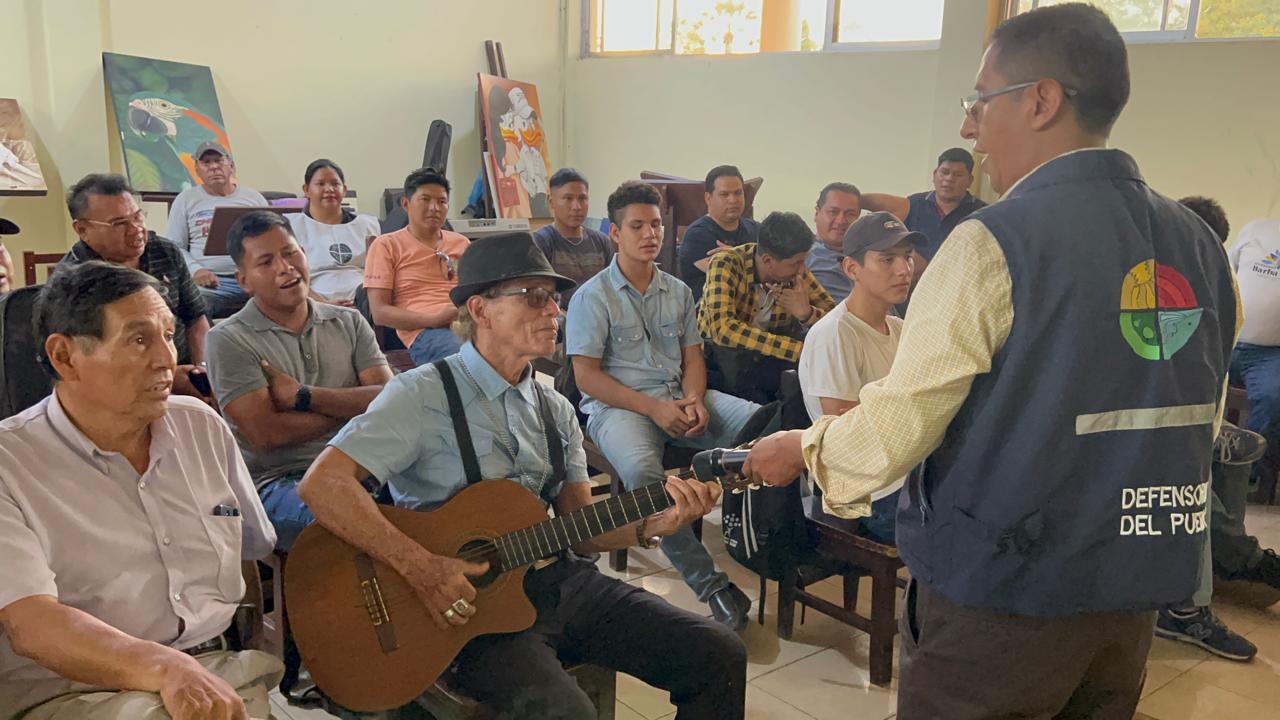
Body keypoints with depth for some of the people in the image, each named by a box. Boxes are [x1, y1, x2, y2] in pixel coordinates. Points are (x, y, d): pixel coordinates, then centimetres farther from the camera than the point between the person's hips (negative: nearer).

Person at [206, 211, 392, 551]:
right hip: (278, 482, -4)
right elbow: (267, 433, -10)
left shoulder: (349, 322, 14)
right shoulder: (230, 339, 1)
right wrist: (351, 406, -1)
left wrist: (303, 396, -9)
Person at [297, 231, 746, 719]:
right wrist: (420, 568, -26)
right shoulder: (423, 395, -10)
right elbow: (322, 484, -20)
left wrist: (651, 526, -8)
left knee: (720, 657, -4)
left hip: (560, 580, 6)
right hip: (471, 603, -6)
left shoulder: (555, 410, 11)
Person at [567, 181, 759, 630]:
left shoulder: (678, 291, 17)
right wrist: (654, 409, -16)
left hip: (679, 398, 5)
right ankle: (711, 585, -30)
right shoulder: (593, 297, 0)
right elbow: (587, 375, -7)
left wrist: (694, 402, -8)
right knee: (641, 469, -38)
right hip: (617, 405, -5)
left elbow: (692, 359, 16)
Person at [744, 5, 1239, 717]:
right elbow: (1197, 422, 12)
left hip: (1000, 590, -6)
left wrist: (803, 448, 1)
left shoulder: (996, 240, -19)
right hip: (1138, 596, 7)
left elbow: (897, 425, -18)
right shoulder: (1200, 243, 3)